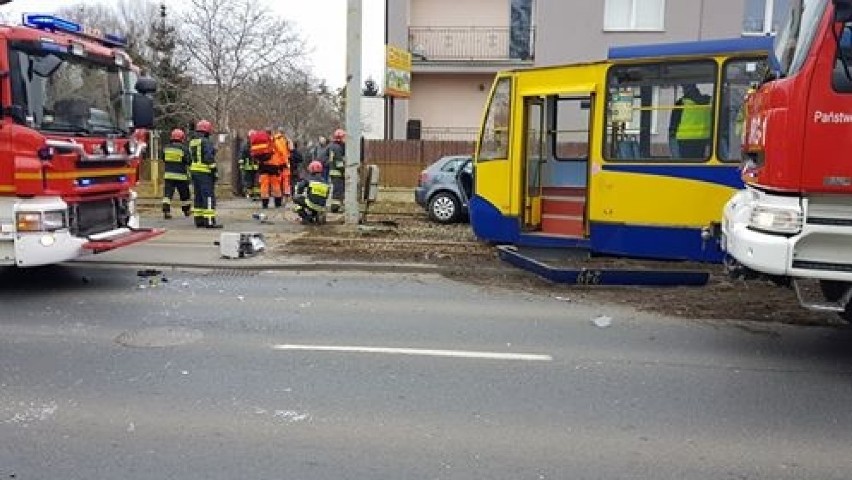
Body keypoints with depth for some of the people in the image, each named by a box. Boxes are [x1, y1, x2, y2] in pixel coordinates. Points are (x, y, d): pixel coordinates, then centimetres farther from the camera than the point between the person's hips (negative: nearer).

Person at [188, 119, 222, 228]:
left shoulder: (192, 143, 16)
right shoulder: (207, 142, -11)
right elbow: (209, 158, -18)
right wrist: (214, 171, -13)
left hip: (194, 171, 9)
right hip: (205, 172, -9)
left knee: (198, 196, 13)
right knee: (209, 196, -9)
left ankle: (199, 220, 14)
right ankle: (209, 221, -13)